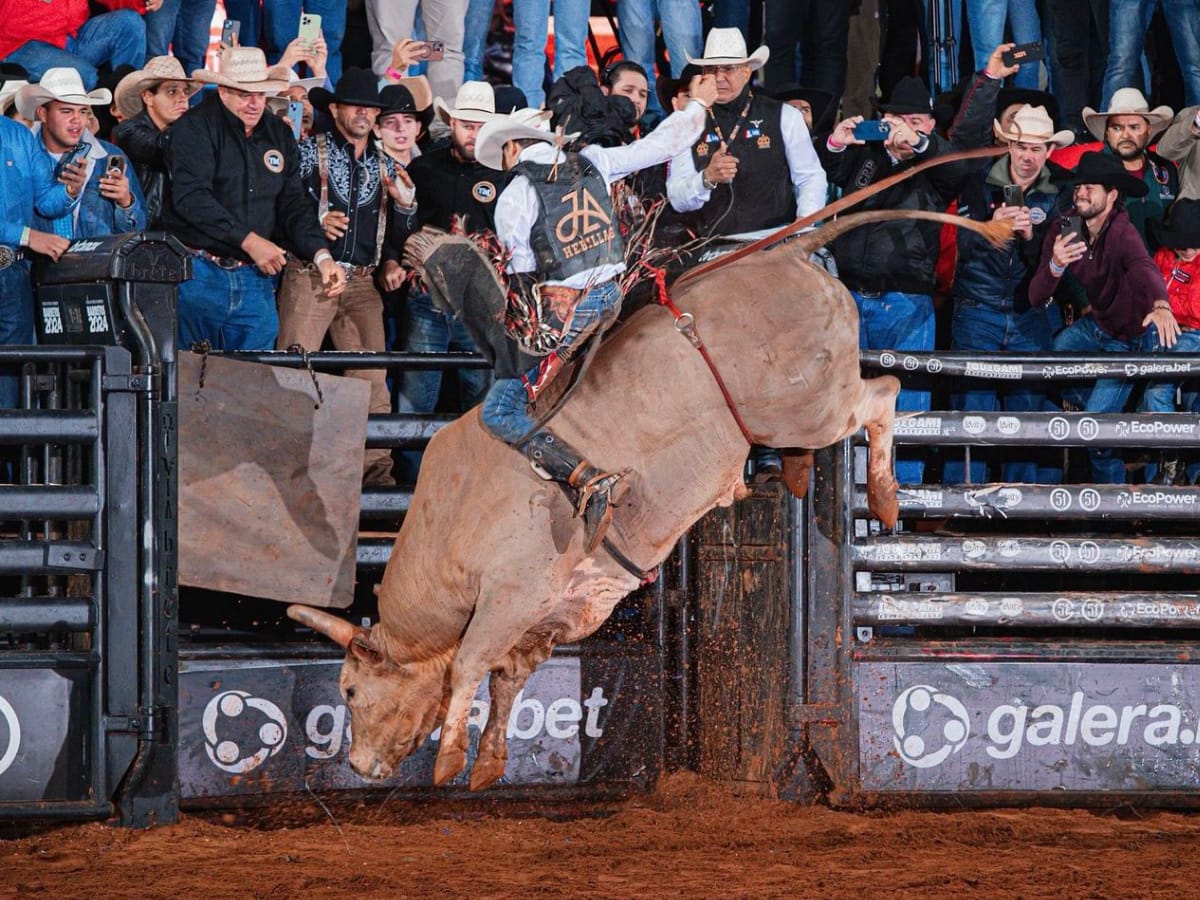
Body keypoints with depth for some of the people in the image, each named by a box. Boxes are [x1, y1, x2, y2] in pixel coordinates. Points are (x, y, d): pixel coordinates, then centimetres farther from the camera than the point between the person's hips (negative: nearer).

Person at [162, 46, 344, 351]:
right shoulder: (195, 128, -5)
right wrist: (249, 241, -18)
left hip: (255, 279, 5)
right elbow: (191, 197, -16)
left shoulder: (278, 135, 14)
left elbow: (294, 204, 13)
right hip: (199, 275, -5)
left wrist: (321, 255, -3)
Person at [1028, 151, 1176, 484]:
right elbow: (1037, 298, -18)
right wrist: (1055, 266, -40)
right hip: (1094, 325, 6)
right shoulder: (1063, 228, -15)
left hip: (1129, 338, -6)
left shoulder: (1121, 232, -30)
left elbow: (1144, 268, -51)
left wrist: (1161, 306, -73)